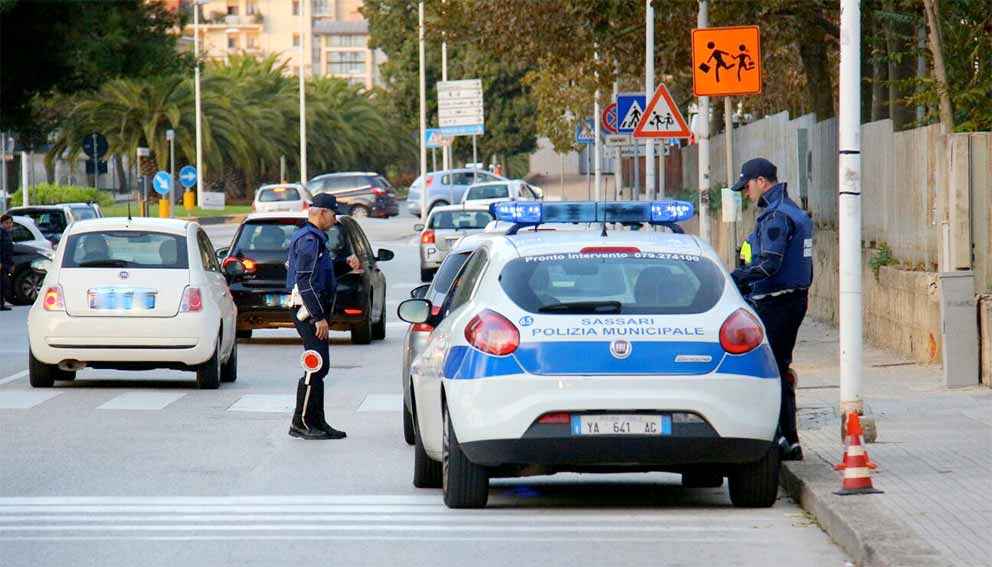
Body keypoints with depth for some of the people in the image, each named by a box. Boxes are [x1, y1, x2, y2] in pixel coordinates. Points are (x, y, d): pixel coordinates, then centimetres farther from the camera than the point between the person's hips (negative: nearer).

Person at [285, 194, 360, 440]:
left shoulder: (315, 238, 18)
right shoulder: (309, 240, -15)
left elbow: (323, 269, 27)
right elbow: (305, 281, -21)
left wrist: (346, 263, 8)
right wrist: (319, 317, -24)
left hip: (314, 310, 11)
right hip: (310, 310, -11)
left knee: (320, 366, 13)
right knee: (317, 366, -11)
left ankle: (317, 422, 16)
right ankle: (301, 422, -9)